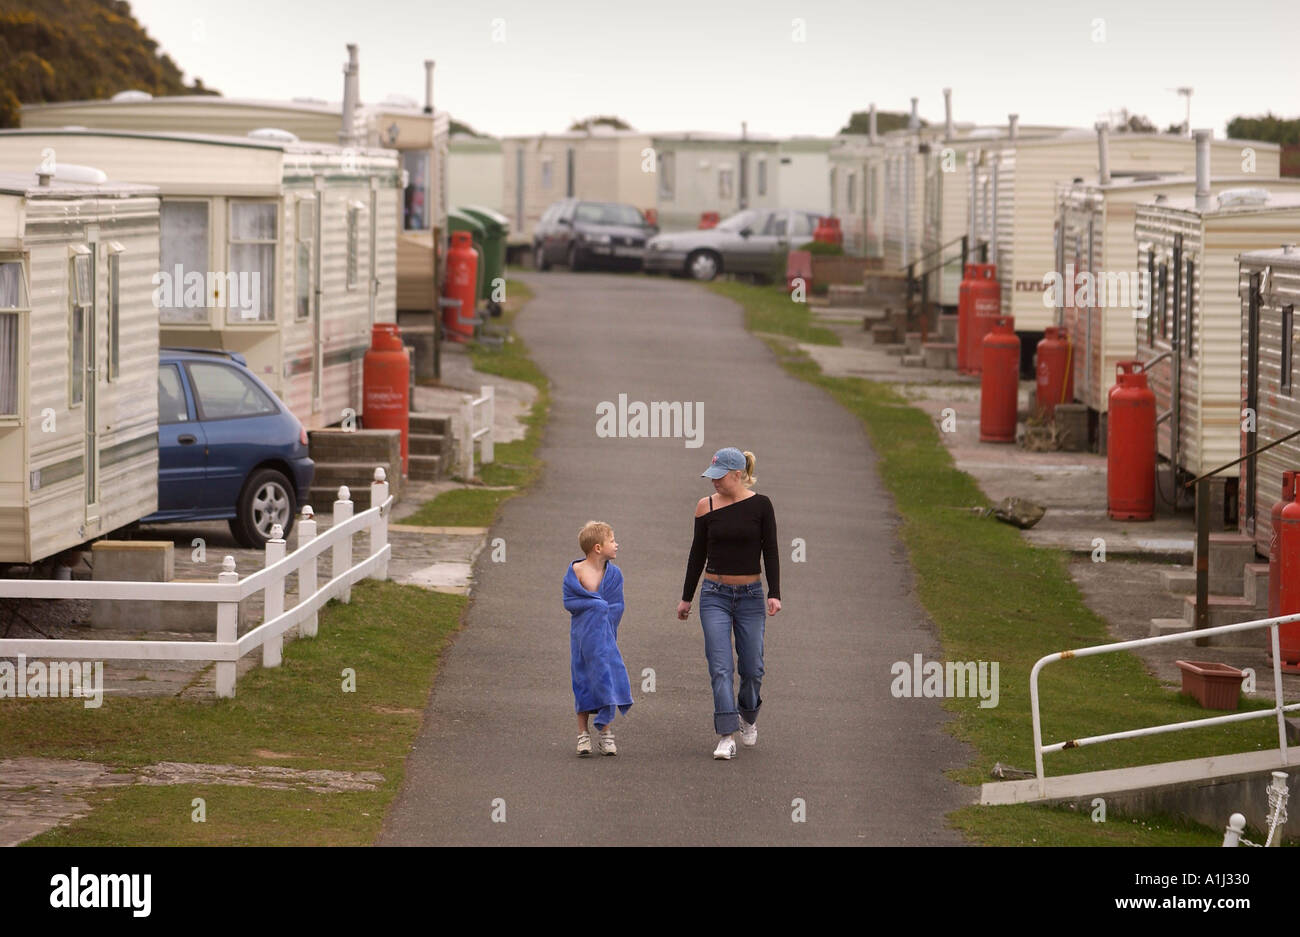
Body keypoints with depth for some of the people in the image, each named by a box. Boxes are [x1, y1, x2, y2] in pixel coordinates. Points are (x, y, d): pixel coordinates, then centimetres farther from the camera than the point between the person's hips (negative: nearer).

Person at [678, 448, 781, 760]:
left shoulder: (760, 505, -3)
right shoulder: (706, 507, 1)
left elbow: (770, 552, -2)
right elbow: (698, 554, 8)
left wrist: (774, 593, -10)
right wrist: (686, 597, 11)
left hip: (750, 596, 0)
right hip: (715, 596, 0)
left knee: (751, 667, 5)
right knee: (720, 667, -10)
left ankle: (748, 717, 34)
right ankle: (726, 737, -13)